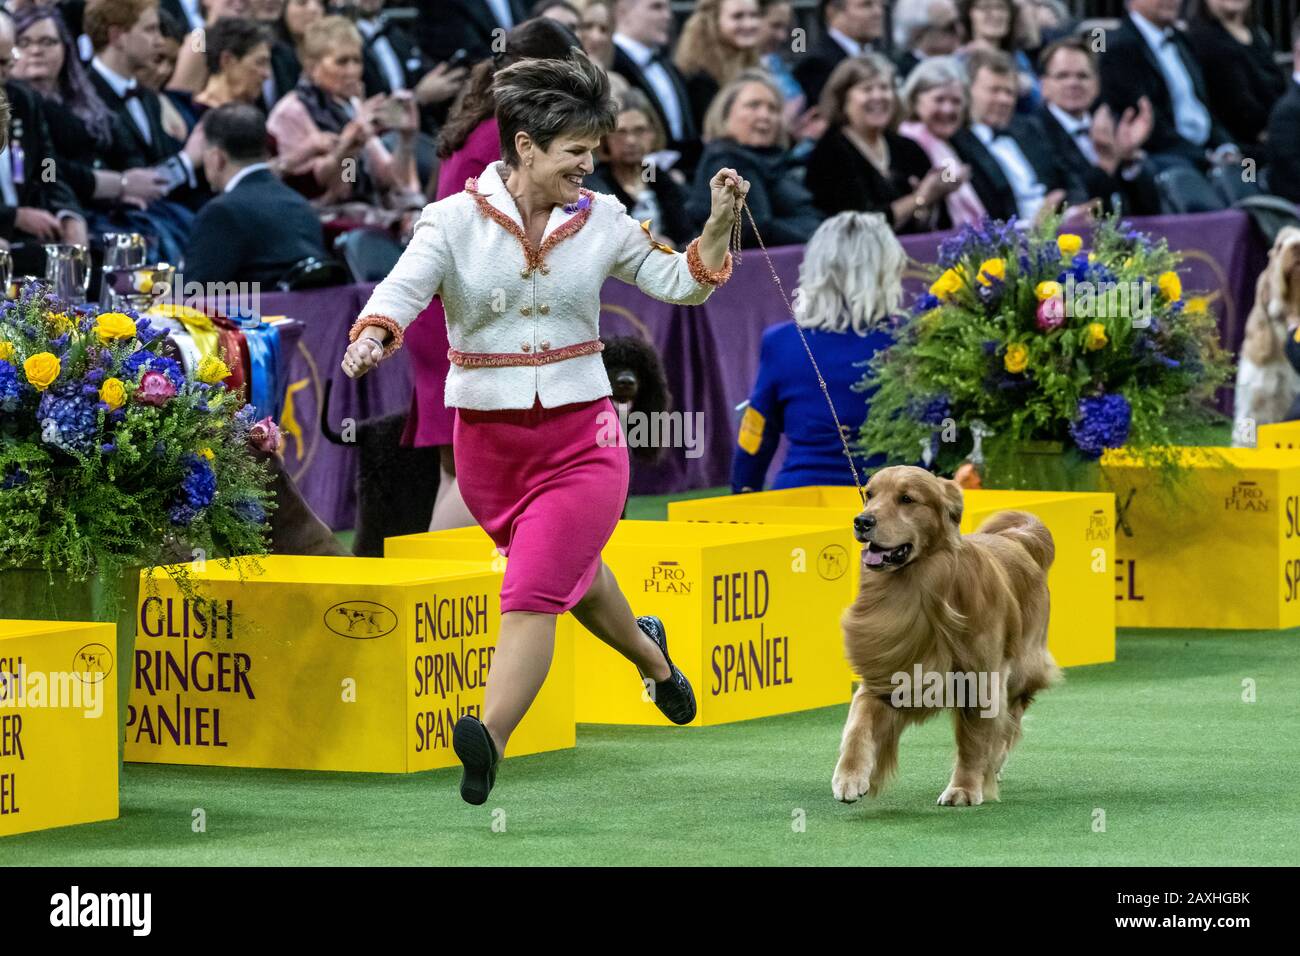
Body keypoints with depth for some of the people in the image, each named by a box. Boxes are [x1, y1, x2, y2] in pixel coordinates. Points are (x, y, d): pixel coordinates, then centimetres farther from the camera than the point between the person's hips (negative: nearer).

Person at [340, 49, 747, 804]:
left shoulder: (601, 220, 0)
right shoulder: (455, 221, -8)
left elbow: (680, 284, 10)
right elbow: (402, 289, -20)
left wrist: (718, 226, -6)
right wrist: (373, 337, -41)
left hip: (581, 437, -1)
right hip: (487, 438, 1)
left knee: (535, 591, -16)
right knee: (570, 571, 22)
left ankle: (489, 742, -28)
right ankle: (649, 652, 52)